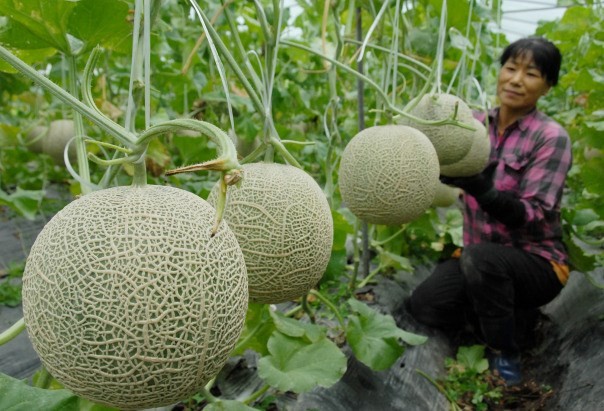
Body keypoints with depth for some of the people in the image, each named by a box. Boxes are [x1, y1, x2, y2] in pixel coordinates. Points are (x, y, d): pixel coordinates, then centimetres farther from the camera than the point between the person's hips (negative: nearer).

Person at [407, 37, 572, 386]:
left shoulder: (552, 137, -14)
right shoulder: (477, 124, 0)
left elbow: (532, 217, -21)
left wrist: (482, 190, -38)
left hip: (537, 262, -4)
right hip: (479, 258, 5)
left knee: (480, 256, -36)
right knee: (423, 306, -16)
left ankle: (506, 356, -11)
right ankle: (501, 308, 12)